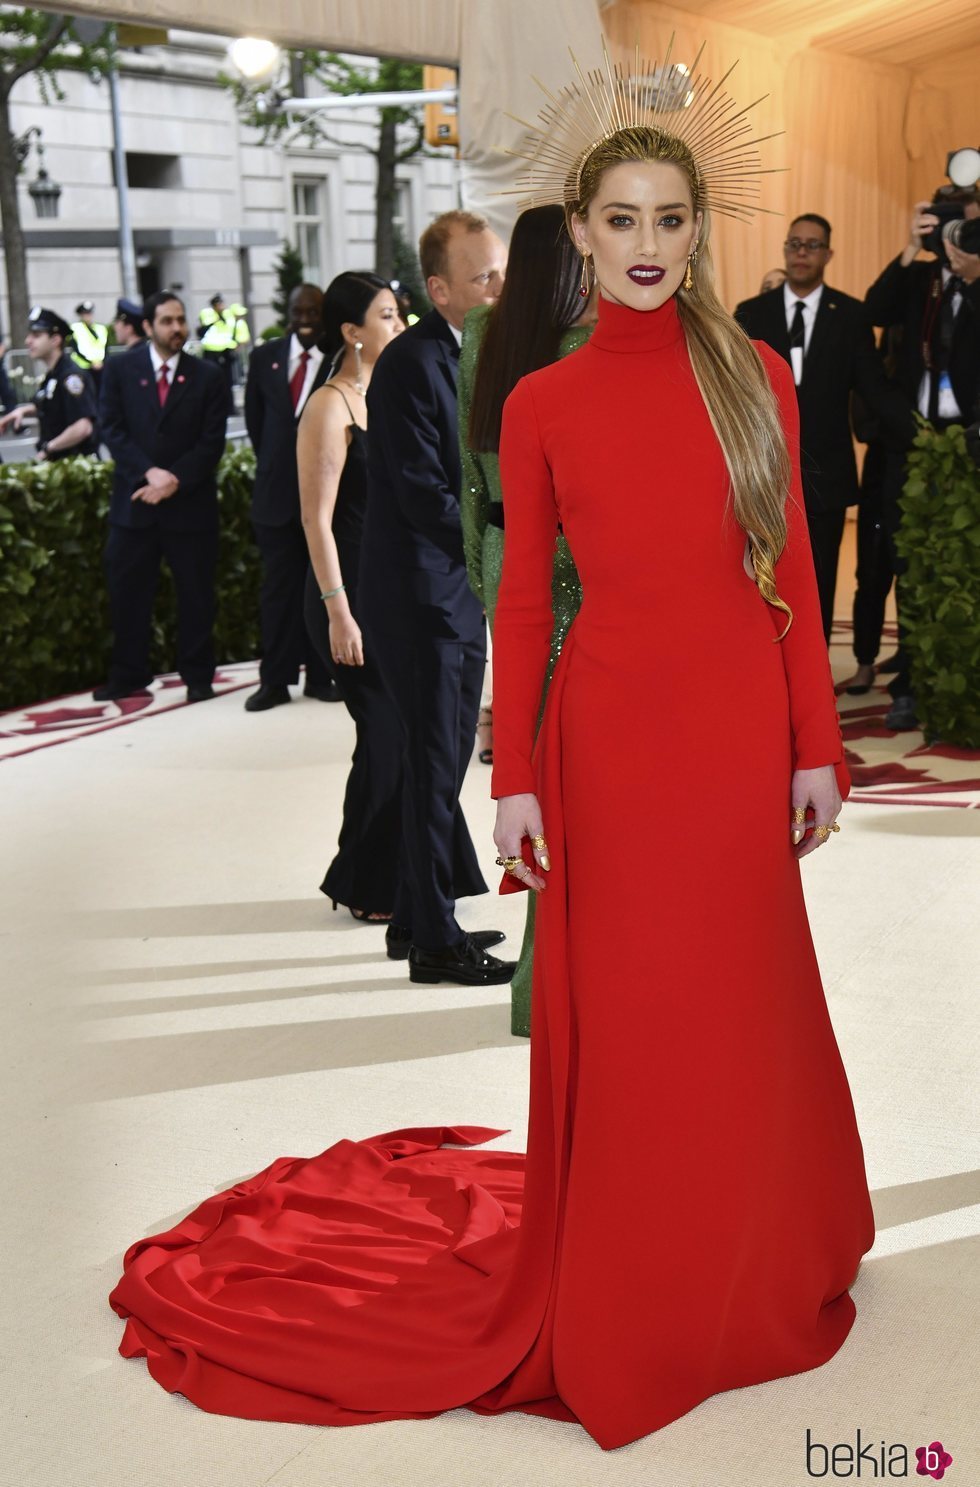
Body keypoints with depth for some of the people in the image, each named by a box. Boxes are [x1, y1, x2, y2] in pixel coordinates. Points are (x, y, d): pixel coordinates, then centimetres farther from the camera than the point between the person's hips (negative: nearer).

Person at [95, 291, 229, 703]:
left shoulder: (207, 377, 2)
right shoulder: (119, 369, 4)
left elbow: (211, 442, -3)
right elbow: (112, 428, -3)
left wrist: (174, 482, -14)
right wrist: (150, 472, -16)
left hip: (190, 501, -1)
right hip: (133, 499, 1)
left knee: (195, 591, 5)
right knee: (127, 591, 5)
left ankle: (198, 676, 15)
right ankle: (128, 675, 15)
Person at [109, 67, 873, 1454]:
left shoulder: (756, 376, 4)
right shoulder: (541, 404, 0)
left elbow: (793, 576, 5)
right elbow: (521, 601, 1)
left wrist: (816, 745, 2)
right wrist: (512, 780, -3)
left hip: (740, 729, 2)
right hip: (610, 736, -2)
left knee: (739, 1010, 12)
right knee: (619, 1023, 6)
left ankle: (744, 1269, 34)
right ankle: (616, 1307, 23)